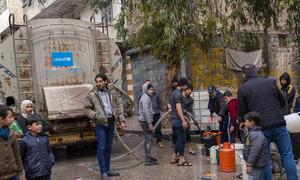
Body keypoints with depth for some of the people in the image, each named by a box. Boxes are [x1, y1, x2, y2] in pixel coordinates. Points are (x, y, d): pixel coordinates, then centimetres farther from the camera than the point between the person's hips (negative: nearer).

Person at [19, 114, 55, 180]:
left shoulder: (44, 138, 3)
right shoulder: (24, 141, -10)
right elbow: (20, 157, -5)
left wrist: (51, 161, 0)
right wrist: (27, 168, -7)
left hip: (46, 172, 4)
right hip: (33, 174, -4)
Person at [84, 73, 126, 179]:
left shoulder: (113, 92, 5)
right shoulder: (92, 94, -4)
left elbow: (119, 107, 6)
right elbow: (87, 109, -2)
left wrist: (121, 120, -2)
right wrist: (96, 116, -16)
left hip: (111, 122, 4)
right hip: (100, 124, -4)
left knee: (108, 147, 12)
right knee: (101, 147, -5)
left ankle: (108, 170, 24)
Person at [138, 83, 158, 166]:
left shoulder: (146, 97, 18)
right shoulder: (145, 98, -15)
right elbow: (146, 111, -23)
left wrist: (150, 122, 24)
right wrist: (149, 123, -23)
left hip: (145, 121, 11)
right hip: (145, 121, -11)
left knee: (147, 139, 17)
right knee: (148, 140, -8)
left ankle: (148, 157, 27)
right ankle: (148, 160, -5)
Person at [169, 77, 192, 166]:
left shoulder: (174, 93, 16)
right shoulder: (178, 94, -15)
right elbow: (178, 108, -23)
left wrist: (183, 118, 26)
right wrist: (183, 120, -26)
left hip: (175, 119, 10)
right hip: (178, 120, -10)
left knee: (179, 139, 16)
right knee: (182, 139, -3)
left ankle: (174, 157, 21)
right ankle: (181, 160, 3)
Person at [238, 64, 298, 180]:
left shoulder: (242, 89, 0)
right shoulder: (270, 82, 7)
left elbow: (242, 111, 1)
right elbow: (282, 102, 14)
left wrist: (241, 122, 20)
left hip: (261, 127, -1)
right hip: (279, 124, 2)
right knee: (287, 156, 9)